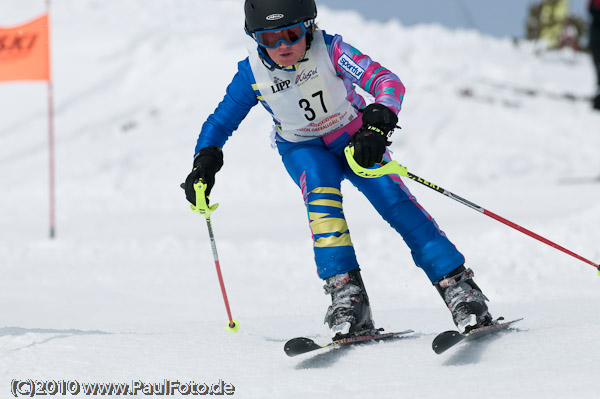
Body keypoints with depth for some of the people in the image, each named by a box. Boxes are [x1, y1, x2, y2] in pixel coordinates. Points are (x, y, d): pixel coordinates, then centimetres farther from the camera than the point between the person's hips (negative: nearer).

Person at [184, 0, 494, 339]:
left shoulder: (329, 50, -27)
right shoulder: (253, 74, -19)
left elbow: (387, 82, -35)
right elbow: (220, 123, -6)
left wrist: (377, 124, -53)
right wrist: (205, 163, -23)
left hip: (354, 137, -1)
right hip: (304, 149, 1)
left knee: (394, 200, -22)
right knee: (321, 189, -31)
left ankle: (459, 288, -20)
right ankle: (346, 295, -34)